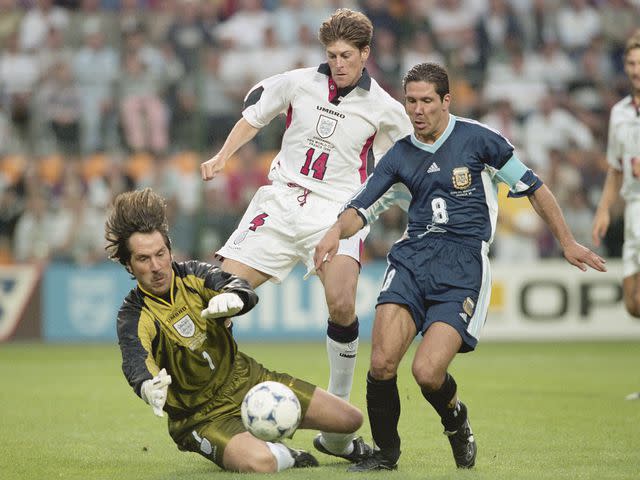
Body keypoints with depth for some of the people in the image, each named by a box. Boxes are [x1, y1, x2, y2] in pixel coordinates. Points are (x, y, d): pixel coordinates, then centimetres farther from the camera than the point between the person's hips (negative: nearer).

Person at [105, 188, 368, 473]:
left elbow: (243, 290, -24)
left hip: (244, 378, 5)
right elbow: (135, 360, -40)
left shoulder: (191, 275, -5)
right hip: (202, 415, -5)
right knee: (259, 463, -37)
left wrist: (231, 297, -51)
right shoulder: (134, 317, -18)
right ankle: (281, 455, -1)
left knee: (350, 420, 2)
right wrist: (147, 386, -65)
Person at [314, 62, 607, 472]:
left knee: (427, 372, -19)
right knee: (382, 364, -17)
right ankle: (386, 453, 7)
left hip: (464, 263, -3)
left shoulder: (477, 139, 1)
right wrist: (337, 230, -12)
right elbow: (361, 207, 12)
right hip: (414, 254, 4)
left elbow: (533, 188, 9)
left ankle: (457, 423, 17)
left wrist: (568, 243, 12)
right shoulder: (400, 154, 12)